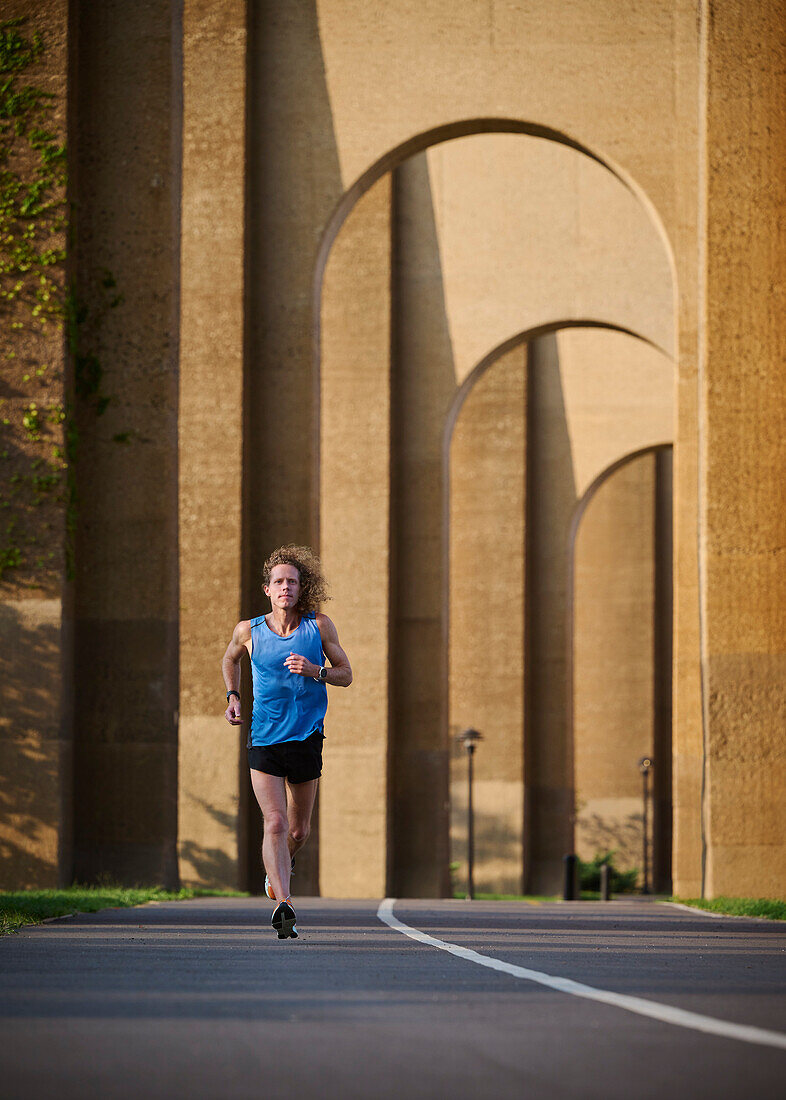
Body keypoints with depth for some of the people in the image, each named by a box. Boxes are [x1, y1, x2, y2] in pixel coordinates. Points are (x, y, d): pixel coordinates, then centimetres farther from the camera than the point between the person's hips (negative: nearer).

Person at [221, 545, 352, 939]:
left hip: (306, 739, 2)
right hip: (264, 740, -2)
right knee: (275, 822, -18)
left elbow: (346, 674, 4)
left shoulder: (319, 626, -1)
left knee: (298, 830, 13)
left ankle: (278, 869, 45)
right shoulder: (248, 631, 0)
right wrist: (232, 697, 7)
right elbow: (230, 659, 22)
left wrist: (315, 670, -16)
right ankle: (282, 904, -26)